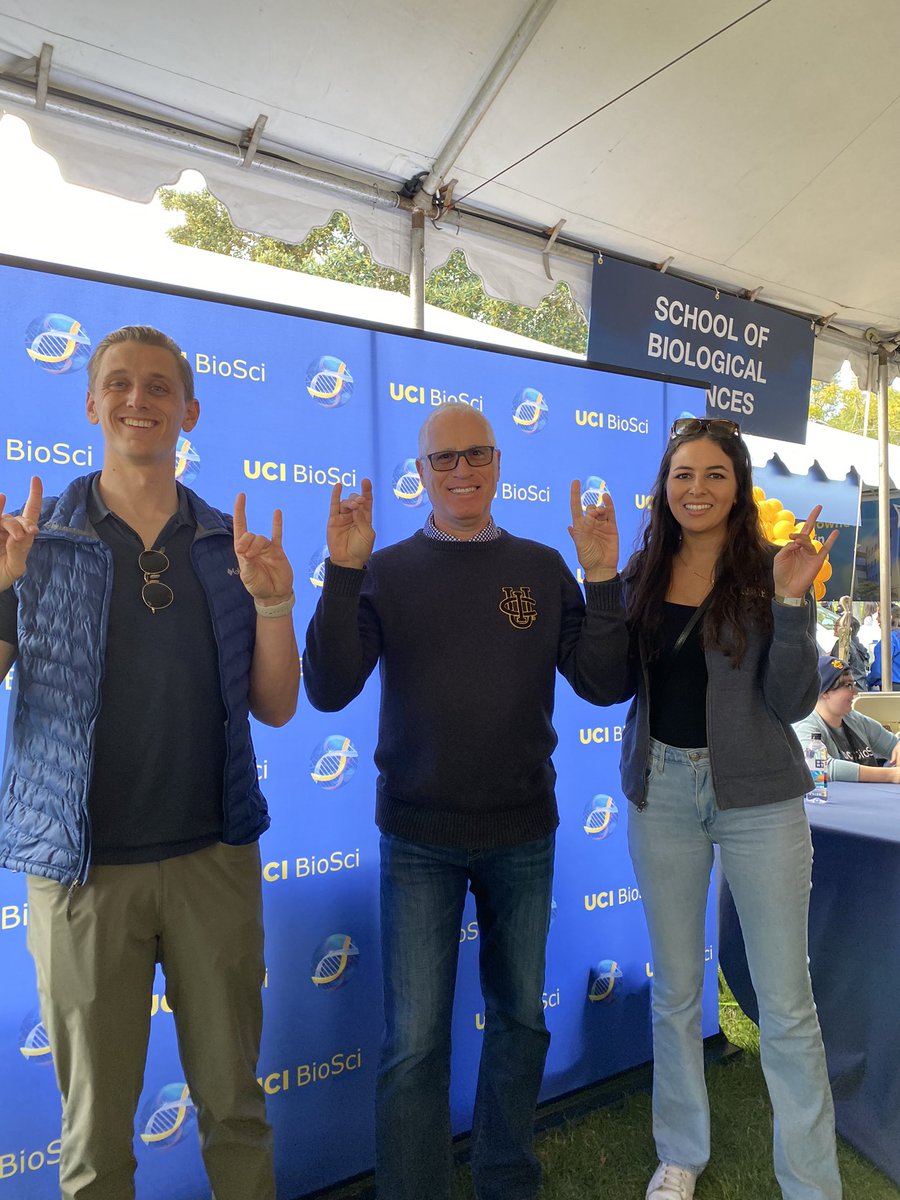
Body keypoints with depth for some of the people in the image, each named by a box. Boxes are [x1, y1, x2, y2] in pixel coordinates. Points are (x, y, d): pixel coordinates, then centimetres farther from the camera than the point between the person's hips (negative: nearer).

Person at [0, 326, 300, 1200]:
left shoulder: (230, 545, 4)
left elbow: (275, 708, 3)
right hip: (83, 867, -1)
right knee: (96, 1126, 14)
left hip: (215, 857, 2)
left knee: (234, 1101, 16)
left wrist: (271, 603, -12)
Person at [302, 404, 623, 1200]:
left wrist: (602, 580, -14)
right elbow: (329, 690, -12)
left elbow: (604, 685, -3)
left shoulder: (542, 567, 1)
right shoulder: (389, 572, -3)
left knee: (521, 1020, 19)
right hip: (419, 840, -2)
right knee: (414, 1043, 4)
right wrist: (342, 572, -21)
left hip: (524, 835, 3)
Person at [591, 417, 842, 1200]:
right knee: (676, 989, 16)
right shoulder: (641, 575, 3)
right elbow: (615, 684, 2)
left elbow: (794, 702, -10)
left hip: (757, 795, -2)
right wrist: (599, 583, -8)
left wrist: (792, 601, -22)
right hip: (662, 788, 3)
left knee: (786, 1003, 5)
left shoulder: (769, 570, -5)